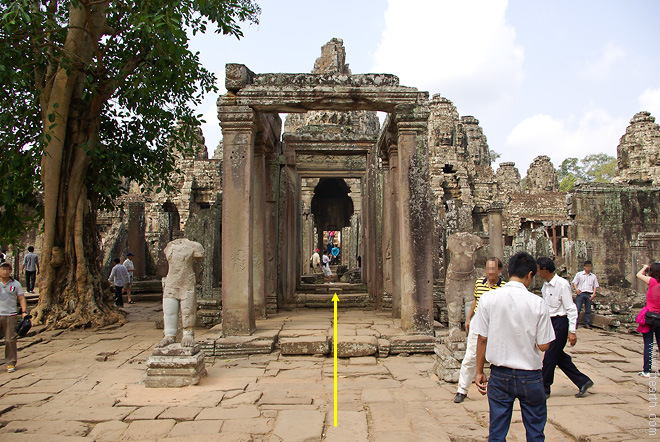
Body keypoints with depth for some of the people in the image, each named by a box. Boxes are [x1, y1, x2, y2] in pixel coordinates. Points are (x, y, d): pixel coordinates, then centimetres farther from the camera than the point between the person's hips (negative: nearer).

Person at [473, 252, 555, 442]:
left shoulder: (488, 298, -9)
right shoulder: (537, 303, -12)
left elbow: (482, 339, -5)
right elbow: (543, 346, -8)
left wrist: (479, 372, 5)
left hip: (500, 375, 1)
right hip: (530, 376, -1)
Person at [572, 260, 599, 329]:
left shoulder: (593, 276, 14)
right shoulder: (579, 274, 8)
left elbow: (595, 286, 13)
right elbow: (574, 283, 6)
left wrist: (593, 294, 0)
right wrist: (576, 289, -12)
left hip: (589, 294, 2)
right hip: (580, 293, -2)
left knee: (588, 310, 5)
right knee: (577, 309, -7)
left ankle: (587, 324, 13)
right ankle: (575, 324, -5)